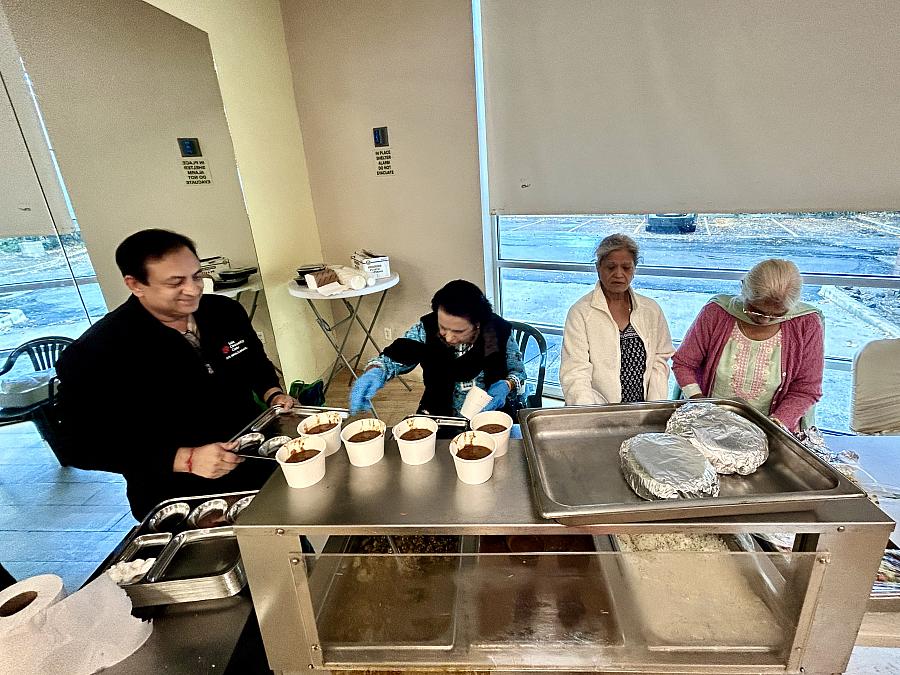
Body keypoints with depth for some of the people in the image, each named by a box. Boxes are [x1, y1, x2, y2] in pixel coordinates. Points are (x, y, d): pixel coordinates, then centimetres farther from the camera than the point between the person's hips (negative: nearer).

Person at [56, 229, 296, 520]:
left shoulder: (226, 311, 3)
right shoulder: (94, 354, -13)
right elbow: (87, 448, -12)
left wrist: (273, 394, 0)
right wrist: (186, 460, -21)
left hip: (259, 463, 5)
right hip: (180, 501, -4)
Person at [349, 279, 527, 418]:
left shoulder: (499, 332, -15)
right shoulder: (426, 330, -15)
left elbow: (519, 372, -1)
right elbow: (393, 358, -12)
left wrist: (506, 386, -24)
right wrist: (374, 373, -34)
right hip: (440, 418, 1)